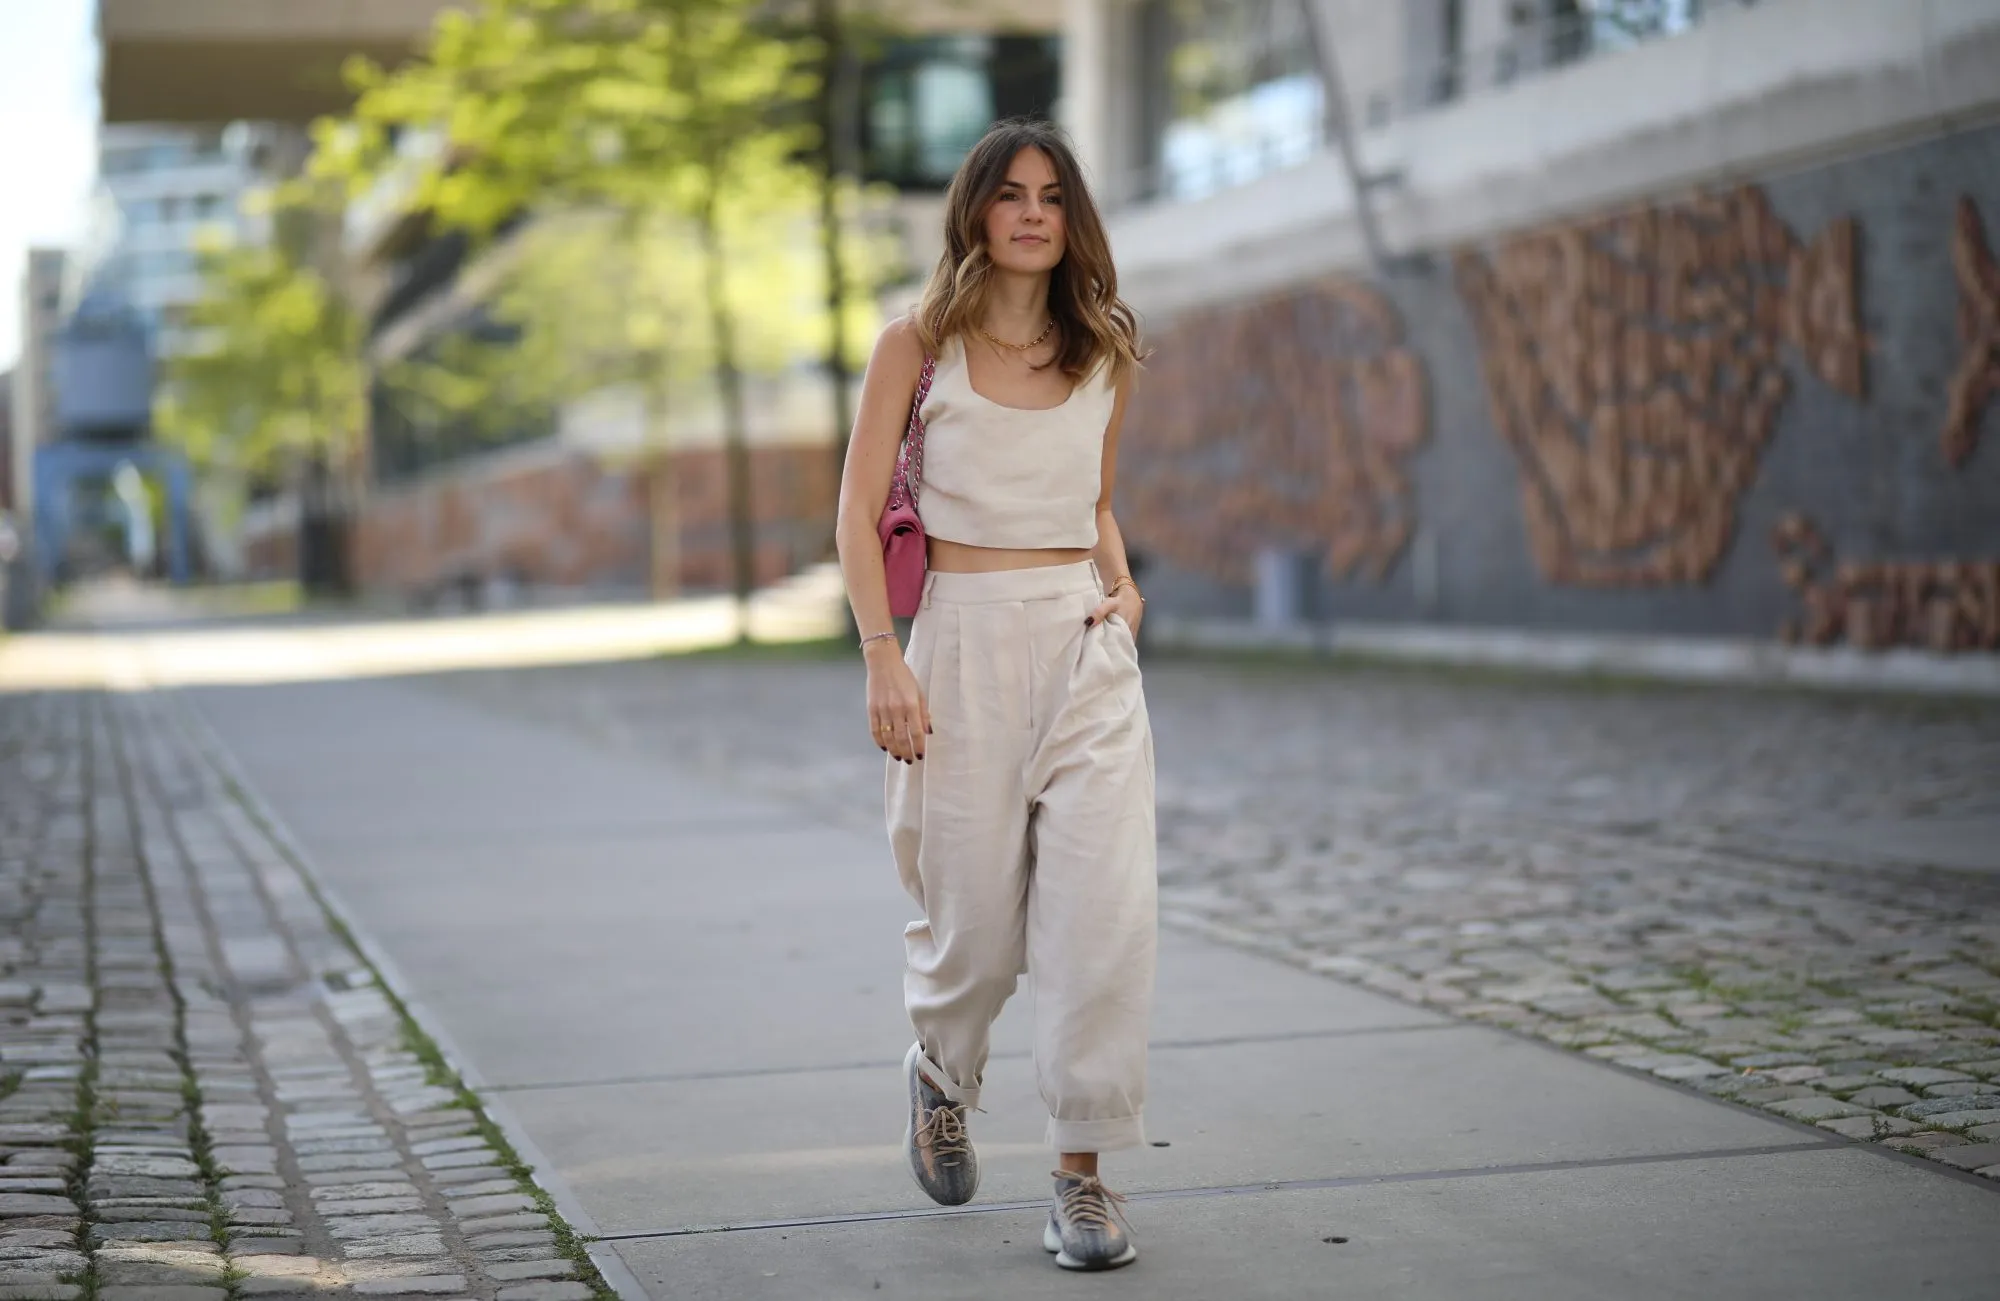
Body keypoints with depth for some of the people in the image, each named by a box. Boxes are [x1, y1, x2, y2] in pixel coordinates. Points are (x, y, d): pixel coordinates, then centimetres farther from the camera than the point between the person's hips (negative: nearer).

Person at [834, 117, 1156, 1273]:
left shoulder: (1105, 354, 10)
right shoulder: (919, 346, 1)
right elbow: (862, 509, 0)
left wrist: (1122, 583, 4)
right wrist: (883, 659, -10)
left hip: (1086, 644, 2)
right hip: (965, 639, -2)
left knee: (1105, 906, -10)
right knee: (975, 915, 4)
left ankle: (1085, 1170, -3)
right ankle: (942, 1075, 38)